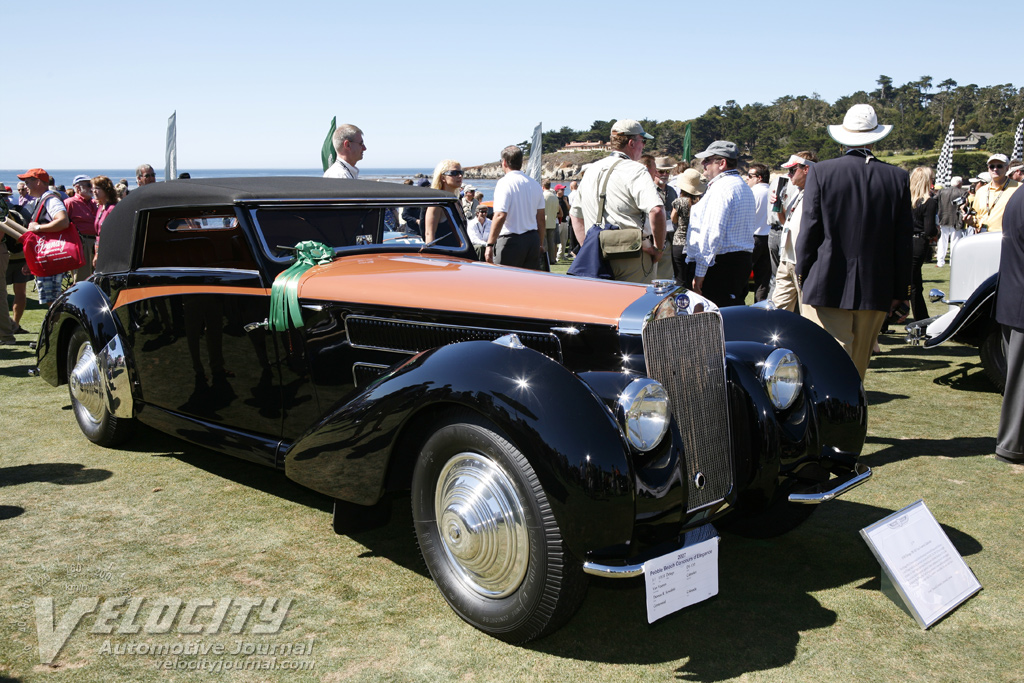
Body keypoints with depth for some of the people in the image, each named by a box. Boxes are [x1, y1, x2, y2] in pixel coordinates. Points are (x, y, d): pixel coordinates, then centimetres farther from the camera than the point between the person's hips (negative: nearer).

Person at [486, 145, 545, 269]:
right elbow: (541, 219, 15)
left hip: (510, 241, -7)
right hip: (533, 240, 7)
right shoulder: (535, 184, 12)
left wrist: (490, 244, -16)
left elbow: (500, 216, -19)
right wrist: (540, 244, 24)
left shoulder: (505, 183, -10)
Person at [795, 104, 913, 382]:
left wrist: (802, 271, 7)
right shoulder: (898, 177, 2)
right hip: (876, 290, 3)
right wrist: (900, 290, 12)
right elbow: (903, 239, 5)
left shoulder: (821, 172, -5)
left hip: (826, 286, -3)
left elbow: (810, 228, -5)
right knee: (858, 365, 15)